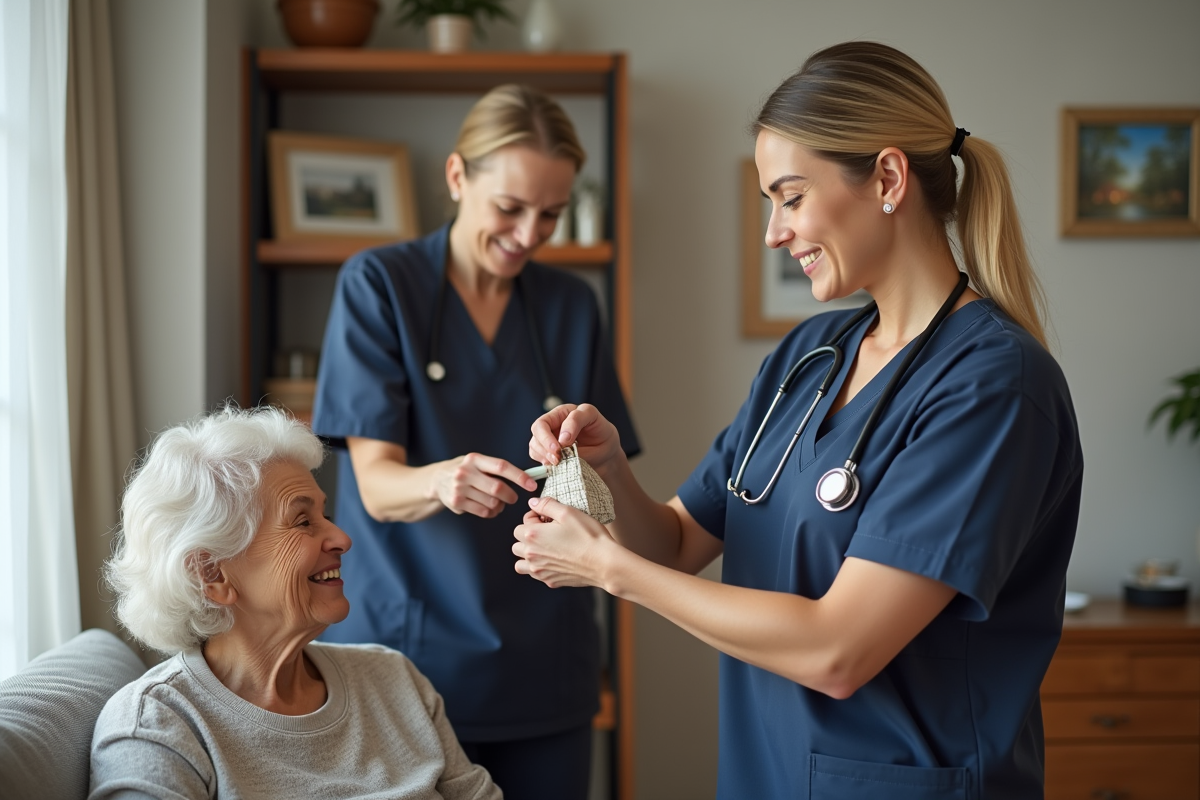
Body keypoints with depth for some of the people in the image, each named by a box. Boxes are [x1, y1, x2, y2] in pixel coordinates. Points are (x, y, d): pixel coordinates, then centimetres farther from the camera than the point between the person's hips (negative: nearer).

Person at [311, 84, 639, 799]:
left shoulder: (572, 306, 7)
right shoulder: (378, 285, -5)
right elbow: (378, 485, -13)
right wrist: (442, 481, -35)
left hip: (543, 660, 4)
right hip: (412, 651, -3)